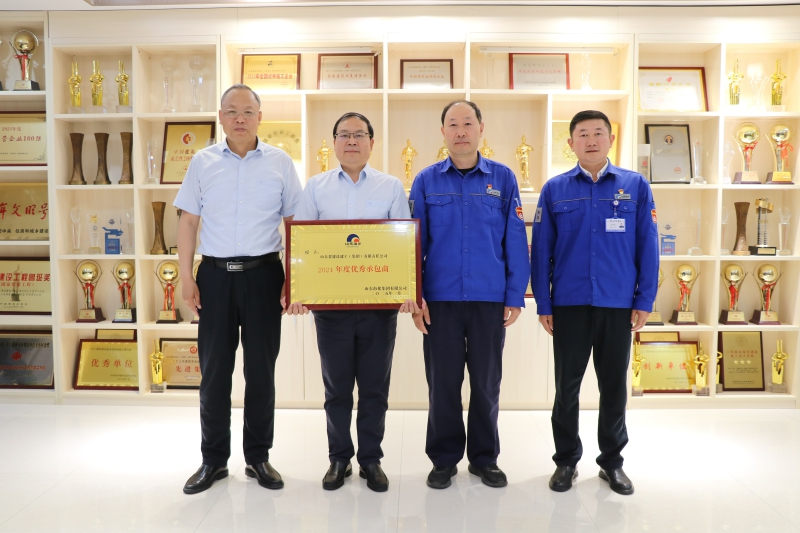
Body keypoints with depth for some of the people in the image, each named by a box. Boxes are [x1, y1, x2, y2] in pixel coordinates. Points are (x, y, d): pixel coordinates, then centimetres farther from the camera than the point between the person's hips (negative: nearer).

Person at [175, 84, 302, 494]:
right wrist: (186, 277, 0)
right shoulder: (203, 162, 6)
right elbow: (188, 221, 7)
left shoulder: (280, 162, 4)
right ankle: (213, 459, 22)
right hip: (215, 274, 1)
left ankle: (258, 457, 22)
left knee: (261, 368, 6)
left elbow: (293, 223, 5)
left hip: (263, 274, 0)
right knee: (214, 369, 6)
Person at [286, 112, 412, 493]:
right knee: (336, 386, 10)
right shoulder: (316, 187, 7)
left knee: (375, 386, 9)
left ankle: (371, 459, 25)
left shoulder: (391, 187, 6)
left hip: (380, 303, 0)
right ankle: (339, 458, 27)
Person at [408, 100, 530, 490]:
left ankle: (485, 458, 29)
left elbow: (515, 241, 1)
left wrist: (515, 295, -3)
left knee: (486, 381, 11)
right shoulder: (426, 181, 3)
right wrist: (414, 296, -4)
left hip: (490, 298, 0)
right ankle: (444, 458, 26)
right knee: (442, 381, 8)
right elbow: (415, 240, 2)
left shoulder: (503, 178, 3)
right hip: (440, 299, 0)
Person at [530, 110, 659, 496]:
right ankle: (566, 460, 25)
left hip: (618, 304, 0)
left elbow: (647, 246, 2)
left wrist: (645, 301, -3)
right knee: (567, 385, 9)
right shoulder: (554, 189, 2)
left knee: (614, 385, 11)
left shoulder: (636, 186, 2)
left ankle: (612, 461, 28)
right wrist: (543, 304, -2)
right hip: (568, 304, 0)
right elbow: (541, 250, 1)